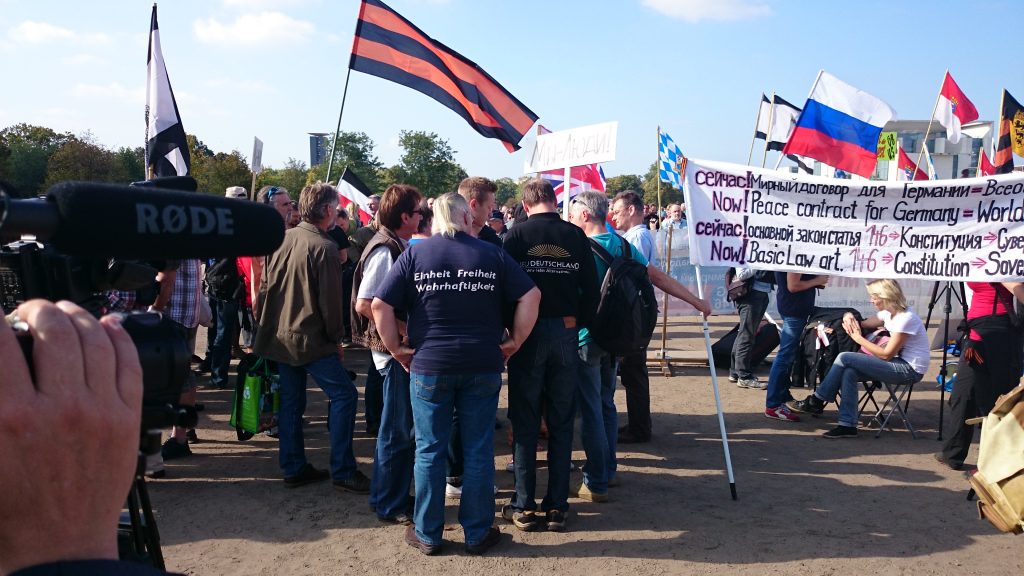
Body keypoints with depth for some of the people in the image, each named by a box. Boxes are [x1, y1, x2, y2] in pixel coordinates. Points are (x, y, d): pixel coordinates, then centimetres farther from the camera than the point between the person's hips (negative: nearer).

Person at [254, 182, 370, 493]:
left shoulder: (283, 239, 6)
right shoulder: (324, 247, -16)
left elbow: (266, 286, 11)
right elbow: (330, 300, -14)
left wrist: (266, 324, 20)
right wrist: (336, 338, -3)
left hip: (279, 335, 8)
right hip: (310, 339, -8)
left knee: (291, 400, 13)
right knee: (344, 395, -2)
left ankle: (294, 468, 21)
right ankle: (342, 471, -1)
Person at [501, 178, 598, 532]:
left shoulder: (517, 234, -6)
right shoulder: (576, 236, 1)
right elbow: (591, 290, 1)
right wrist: (579, 324, 12)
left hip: (528, 333, -2)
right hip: (566, 332, 2)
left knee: (525, 423, 7)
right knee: (561, 424, 10)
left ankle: (524, 506, 11)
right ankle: (557, 507, 14)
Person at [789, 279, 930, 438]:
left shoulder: (905, 318, -20)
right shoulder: (889, 312, 6)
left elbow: (886, 354, -20)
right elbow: (866, 324, 18)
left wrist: (858, 338, -13)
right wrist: (850, 318, -5)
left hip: (910, 370, -9)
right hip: (899, 363, 9)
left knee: (845, 358, -17)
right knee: (849, 372, -13)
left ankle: (816, 401, -3)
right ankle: (847, 425, -13)